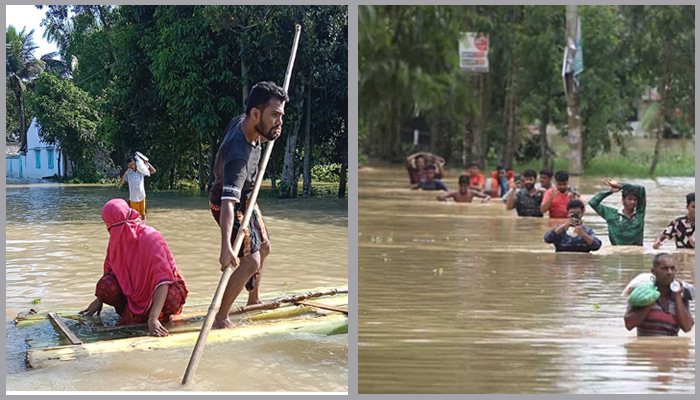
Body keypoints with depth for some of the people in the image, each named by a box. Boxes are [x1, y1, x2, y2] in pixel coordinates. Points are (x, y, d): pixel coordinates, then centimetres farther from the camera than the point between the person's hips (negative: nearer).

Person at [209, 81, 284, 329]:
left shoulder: (242, 122, -15)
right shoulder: (238, 154, -41)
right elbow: (228, 201, -51)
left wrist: (266, 137, -7)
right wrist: (226, 247, -61)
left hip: (246, 198, 10)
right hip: (228, 204, -10)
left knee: (263, 247, 23)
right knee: (251, 261, -19)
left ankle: (253, 301, 43)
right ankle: (220, 319, -11)